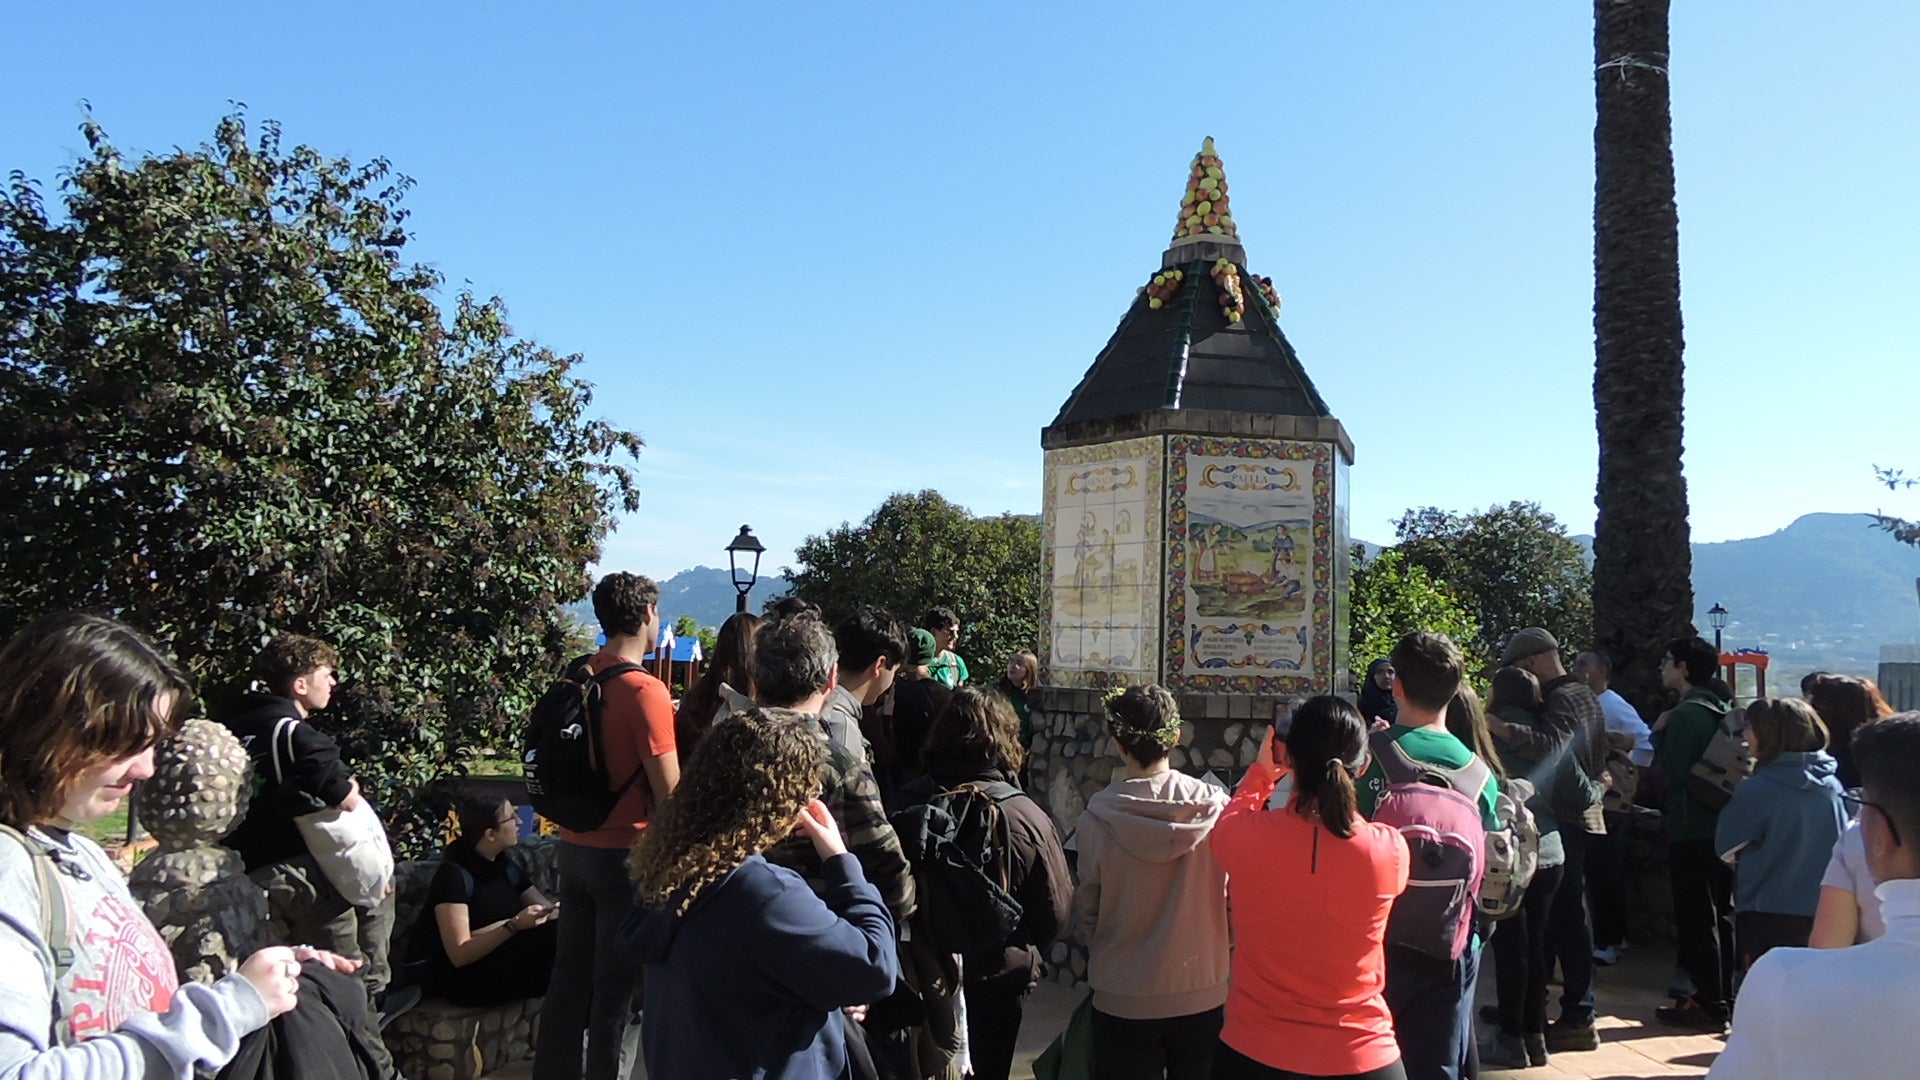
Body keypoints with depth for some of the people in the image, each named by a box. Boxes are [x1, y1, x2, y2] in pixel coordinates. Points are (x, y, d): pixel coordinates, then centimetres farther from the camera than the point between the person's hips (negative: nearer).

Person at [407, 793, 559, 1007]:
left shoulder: (507, 868, 9)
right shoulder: (454, 875, -18)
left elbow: (547, 911, 7)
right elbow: (459, 954, -22)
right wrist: (514, 925, -33)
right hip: (455, 979, -8)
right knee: (551, 935, -25)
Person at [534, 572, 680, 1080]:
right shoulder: (645, 690, -18)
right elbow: (669, 792, -19)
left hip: (575, 846, 7)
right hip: (627, 853, -7)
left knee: (569, 976, 16)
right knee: (618, 984, 5)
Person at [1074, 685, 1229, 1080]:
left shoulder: (1096, 821, -17)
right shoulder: (1215, 806, -13)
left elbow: (1087, 912, -5)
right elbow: (1233, 897, -2)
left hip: (1124, 999, -2)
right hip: (1204, 992, 2)